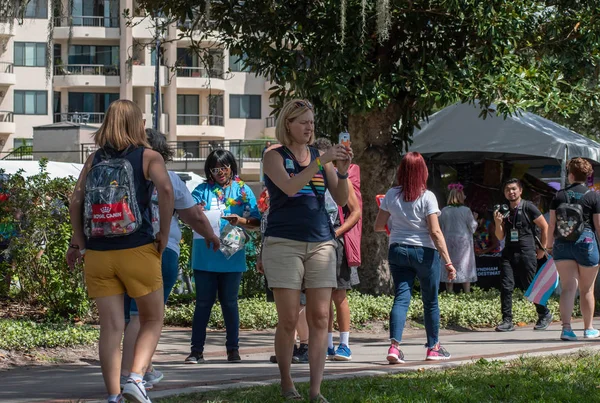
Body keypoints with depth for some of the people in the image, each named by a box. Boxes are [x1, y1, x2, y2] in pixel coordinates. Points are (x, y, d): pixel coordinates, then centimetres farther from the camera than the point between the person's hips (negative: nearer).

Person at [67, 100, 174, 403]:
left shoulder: (94, 160, 11)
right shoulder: (148, 157, 3)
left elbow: (76, 201, 2)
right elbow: (166, 190, -14)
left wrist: (78, 242, 6)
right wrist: (164, 233, -7)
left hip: (98, 253, 3)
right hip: (137, 249, -3)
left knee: (111, 327, 3)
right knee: (152, 320, 10)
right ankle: (136, 378, -10)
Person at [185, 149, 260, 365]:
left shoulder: (242, 190, 7)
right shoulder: (203, 190, 8)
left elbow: (256, 221, 2)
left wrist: (240, 221, -17)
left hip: (232, 255, 0)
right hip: (205, 256, 0)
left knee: (229, 302, 8)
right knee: (203, 302, 2)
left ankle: (233, 349, 15)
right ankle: (196, 350, 4)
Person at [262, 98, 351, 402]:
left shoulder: (320, 157, 12)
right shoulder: (275, 157, 2)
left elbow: (341, 200, 8)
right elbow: (289, 187, -17)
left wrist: (342, 172, -9)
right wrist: (321, 161, -21)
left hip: (320, 243, 4)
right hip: (284, 243, -3)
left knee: (320, 318, -5)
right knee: (288, 319, -5)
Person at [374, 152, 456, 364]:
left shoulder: (391, 195, 0)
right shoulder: (426, 197, -11)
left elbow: (378, 226, 6)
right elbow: (435, 232, -15)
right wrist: (448, 261, -14)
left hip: (397, 250, 3)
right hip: (424, 251, -3)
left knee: (401, 297, -1)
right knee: (430, 301, 12)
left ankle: (394, 345, -19)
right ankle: (433, 347, 24)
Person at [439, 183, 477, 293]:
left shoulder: (444, 211, -1)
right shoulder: (466, 210, -9)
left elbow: (441, 228, 5)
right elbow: (473, 227, -2)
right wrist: (474, 219, 16)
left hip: (448, 242, 2)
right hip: (463, 242, -2)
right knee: (465, 267, 3)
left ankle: (449, 292, 4)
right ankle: (467, 292, 0)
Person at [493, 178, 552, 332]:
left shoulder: (528, 207, -3)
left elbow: (545, 227, 1)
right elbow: (500, 236, 13)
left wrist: (542, 248, 2)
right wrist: (498, 223, -5)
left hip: (526, 253, -5)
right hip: (509, 253, 5)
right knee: (506, 286, -6)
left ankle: (545, 315, 21)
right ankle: (507, 321, -4)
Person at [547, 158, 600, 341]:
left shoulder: (560, 196, 4)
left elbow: (551, 225, 4)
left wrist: (549, 246, 13)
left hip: (563, 243, 1)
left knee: (568, 287, -2)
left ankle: (566, 327, -19)